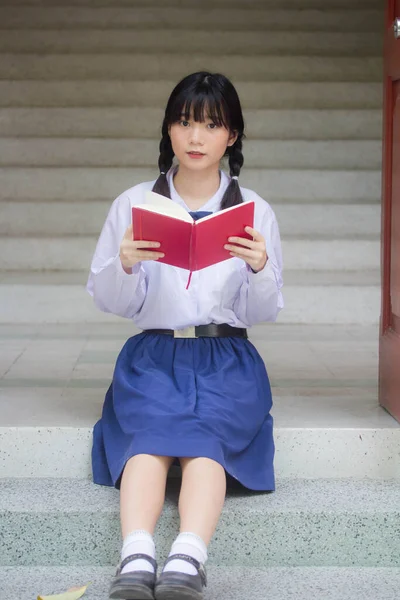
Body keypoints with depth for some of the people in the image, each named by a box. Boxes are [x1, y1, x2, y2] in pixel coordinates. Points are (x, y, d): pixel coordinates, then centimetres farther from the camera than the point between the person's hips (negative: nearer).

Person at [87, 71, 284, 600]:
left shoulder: (256, 212, 7)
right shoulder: (133, 203, 7)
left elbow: (262, 314, 7)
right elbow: (111, 303, 8)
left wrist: (261, 269, -14)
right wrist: (125, 264, -14)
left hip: (226, 357, 0)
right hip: (153, 353, 0)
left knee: (204, 433, -31)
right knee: (151, 429, -31)